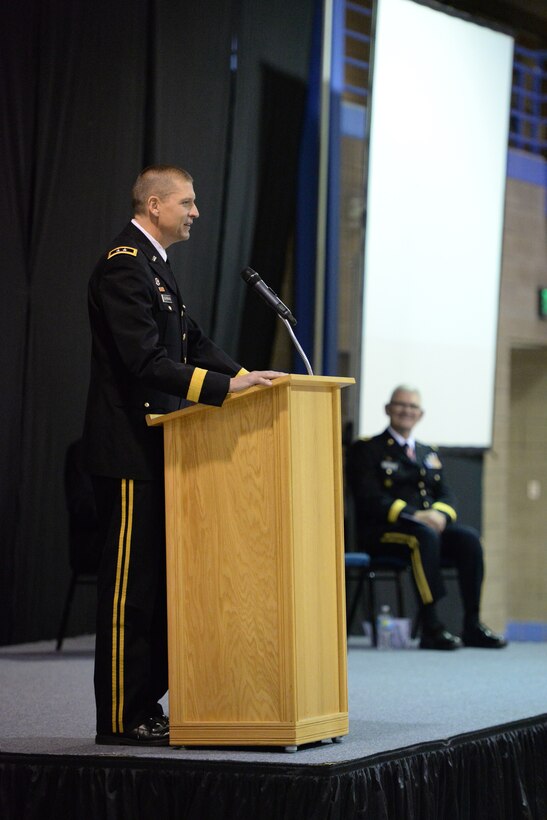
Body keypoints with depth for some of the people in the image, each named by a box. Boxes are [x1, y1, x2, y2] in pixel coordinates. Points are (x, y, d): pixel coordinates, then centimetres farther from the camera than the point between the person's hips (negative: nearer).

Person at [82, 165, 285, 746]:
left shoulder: (153, 264, 17)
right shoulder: (123, 264, -15)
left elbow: (191, 342, 18)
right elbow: (145, 361, -24)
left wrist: (244, 375, 4)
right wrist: (225, 387, -28)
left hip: (153, 448, 10)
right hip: (128, 450, -10)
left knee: (155, 580, 12)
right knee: (129, 582, -6)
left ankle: (143, 706, 18)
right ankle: (120, 718, -1)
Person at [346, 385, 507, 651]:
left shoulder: (430, 454, 25)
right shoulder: (366, 449, 6)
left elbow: (446, 495, 14)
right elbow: (368, 498, -8)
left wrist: (439, 514, -12)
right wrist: (412, 516, -20)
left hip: (429, 523, 6)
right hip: (382, 530, -5)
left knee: (469, 538, -25)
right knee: (425, 536, -37)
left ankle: (472, 626, -25)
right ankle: (430, 628, -40)